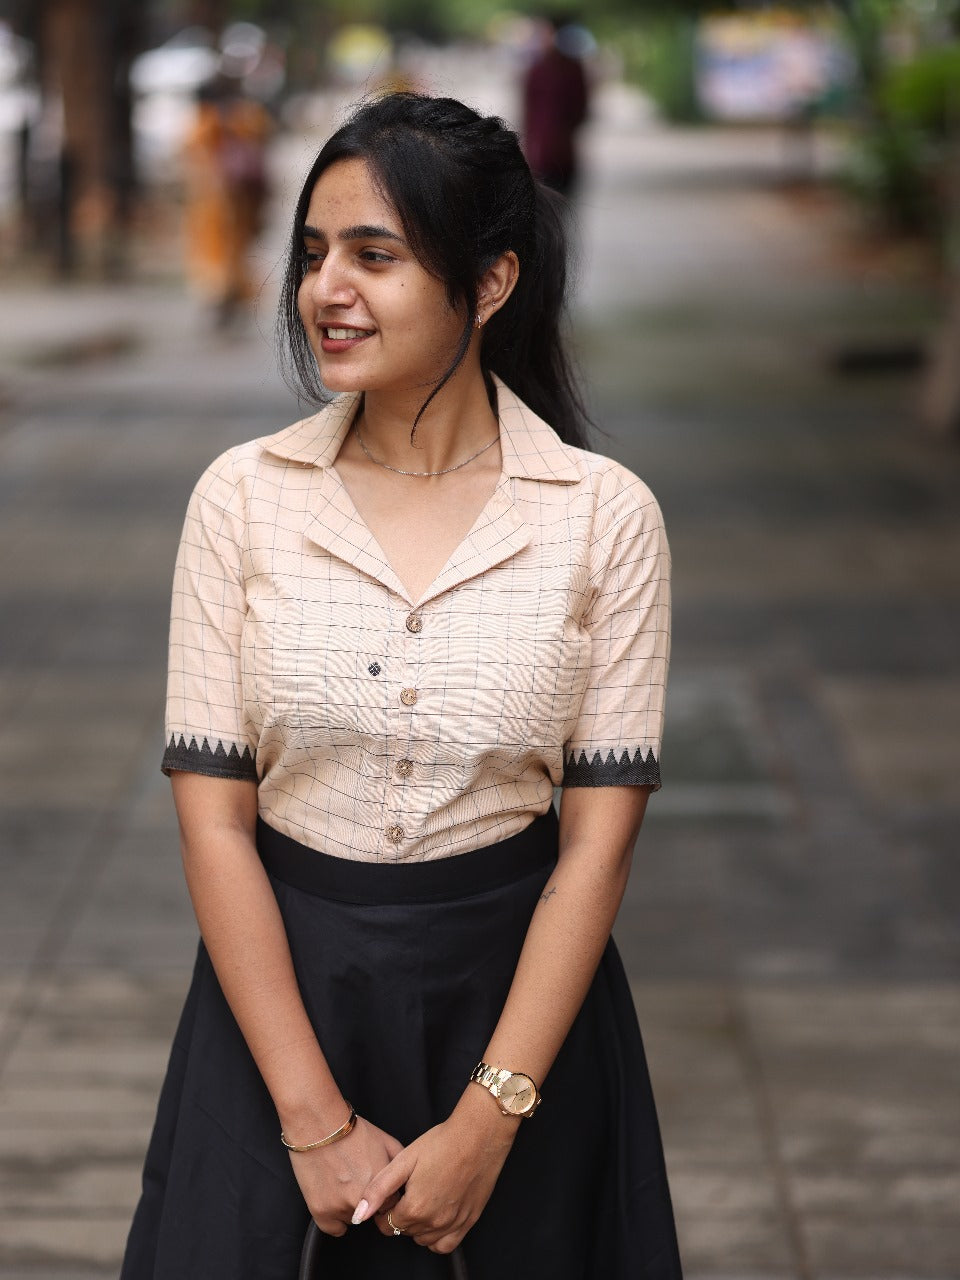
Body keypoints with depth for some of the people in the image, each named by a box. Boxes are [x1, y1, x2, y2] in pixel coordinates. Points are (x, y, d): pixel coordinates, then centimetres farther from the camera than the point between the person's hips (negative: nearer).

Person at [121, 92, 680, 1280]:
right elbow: (215, 821, -6)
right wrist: (316, 1120, -12)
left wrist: (488, 1118, -14)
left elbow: (597, 838, -8)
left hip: (516, 990, -1)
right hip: (283, 981, 1)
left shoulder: (604, 513, -8)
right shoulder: (241, 497, -5)